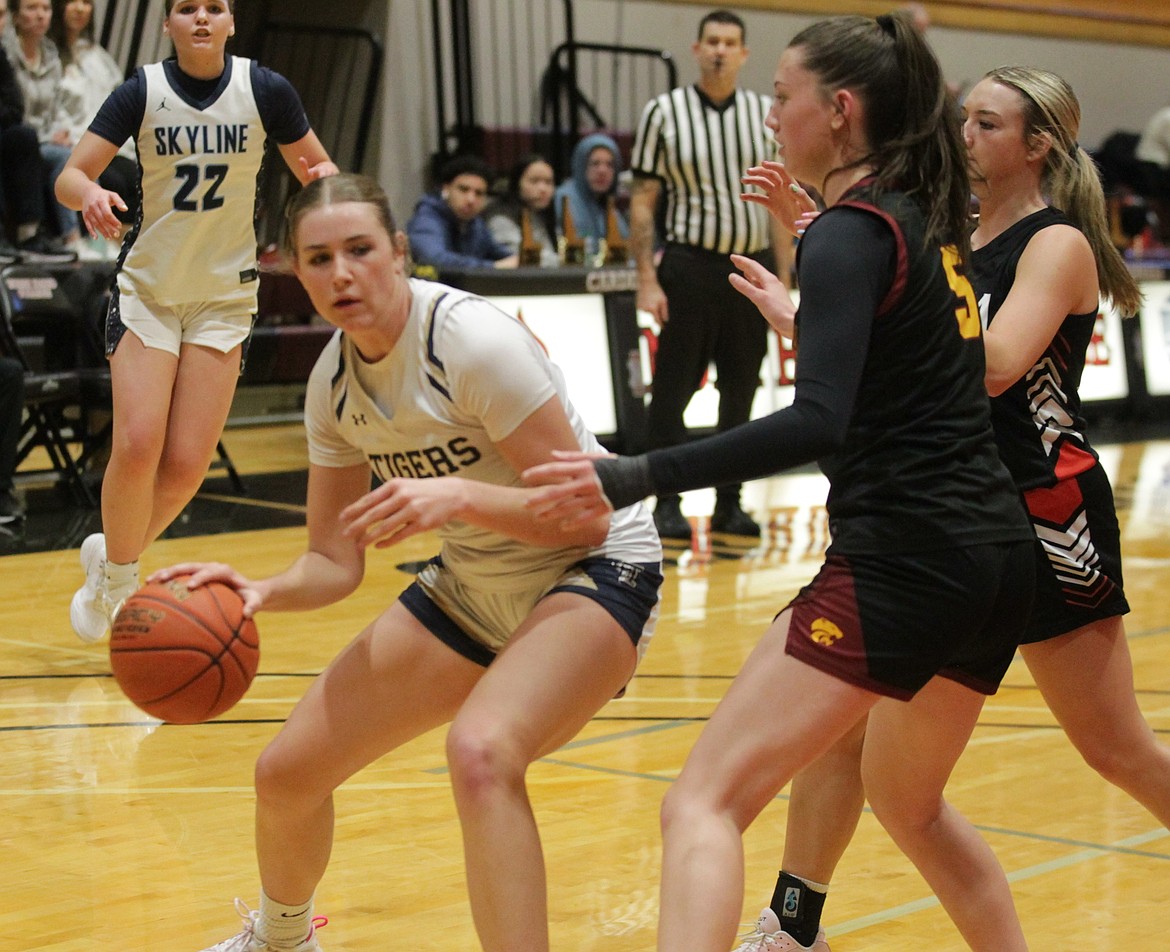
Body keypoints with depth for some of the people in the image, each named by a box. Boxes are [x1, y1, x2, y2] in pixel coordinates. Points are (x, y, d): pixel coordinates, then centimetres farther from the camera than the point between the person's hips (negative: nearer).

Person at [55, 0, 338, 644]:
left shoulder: (265, 90, -5)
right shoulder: (143, 91, -7)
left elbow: (317, 171, 4)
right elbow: (68, 177, -10)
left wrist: (325, 179, -20)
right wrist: (89, 193, -34)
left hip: (224, 297, 1)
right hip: (147, 288, -1)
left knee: (186, 467, -5)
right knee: (137, 448, -14)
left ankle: (115, 557, 24)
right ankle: (113, 574, 12)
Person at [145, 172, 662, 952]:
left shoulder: (473, 340, -25)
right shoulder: (334, 381, -4)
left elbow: (585, 514, -25)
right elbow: (336, 561, 1)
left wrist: (458, 496, -39)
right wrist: (261, 591, -19)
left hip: (591, 571, -7)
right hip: (474, 586, 7)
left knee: (480, 750, -38)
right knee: (287, 773, 7)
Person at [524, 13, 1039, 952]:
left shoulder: (852, 232, -10)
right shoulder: (926, 216, 15)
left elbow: (816, 425, -23)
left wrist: (636, 477, -28)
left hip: (903, 559, -9)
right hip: (998, 554, 10)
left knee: (704, 803, -13)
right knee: (909, 802, 30)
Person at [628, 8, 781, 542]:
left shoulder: (766, 115, 6)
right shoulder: (663, 113, -1)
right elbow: (642, 200, -1)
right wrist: (647, 280, -8)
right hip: (690, 265, -3)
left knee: (739, 391, 8)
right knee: (672, 389, -1)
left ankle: (728, 503, 17)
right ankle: (668, 504, 7)